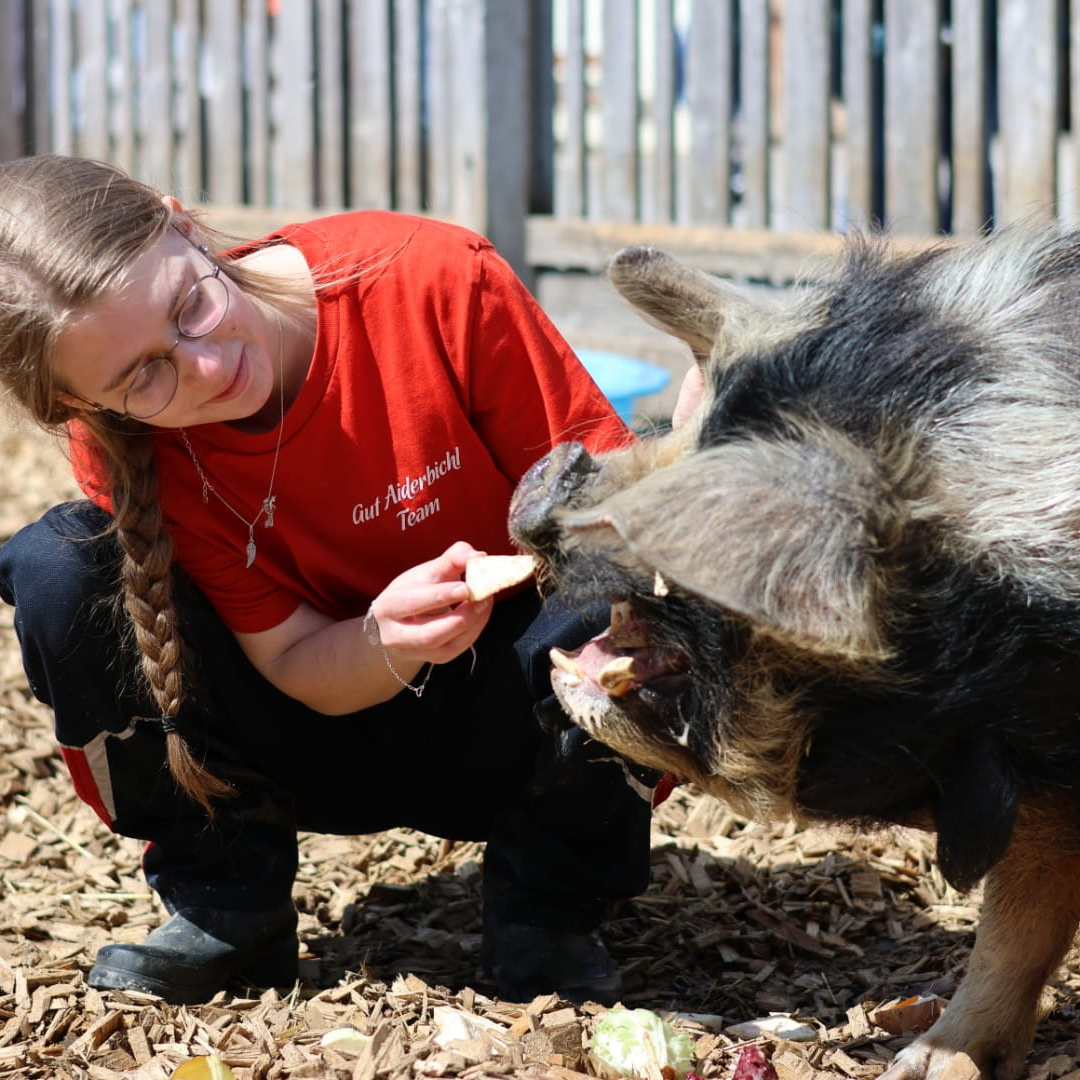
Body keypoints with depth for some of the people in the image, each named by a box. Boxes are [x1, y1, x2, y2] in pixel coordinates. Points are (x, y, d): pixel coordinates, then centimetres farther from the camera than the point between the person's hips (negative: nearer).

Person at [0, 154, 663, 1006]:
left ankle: (545, 922, -6)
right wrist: (388, 641, -38)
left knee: (611, 615, -37)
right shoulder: (121, 446, -18)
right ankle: (225, 915, -2)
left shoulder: (434, 280, -25)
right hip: (320, 721, 1)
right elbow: (291, 660, -15)